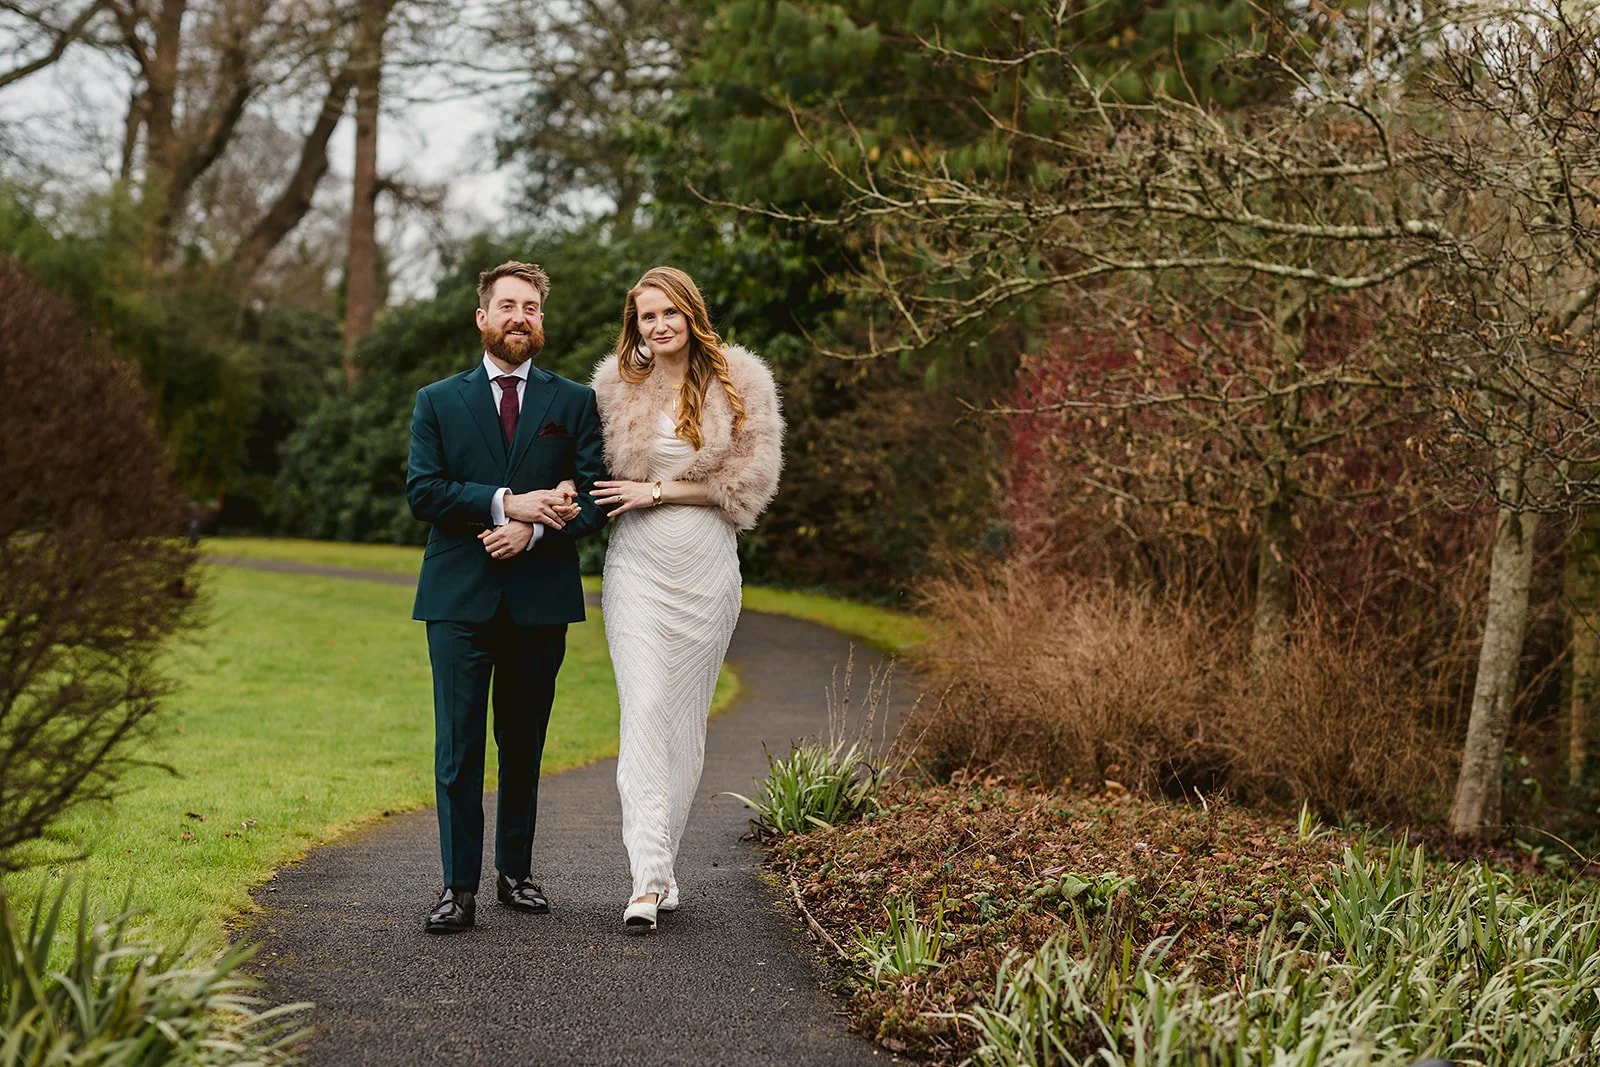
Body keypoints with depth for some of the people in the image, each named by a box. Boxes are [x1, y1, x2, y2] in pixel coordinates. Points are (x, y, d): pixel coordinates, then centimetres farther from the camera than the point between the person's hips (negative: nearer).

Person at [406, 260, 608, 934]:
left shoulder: (574, 403, 9)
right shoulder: (437, 402, 9)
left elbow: (594, 497, 0)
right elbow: (422, 491, -4)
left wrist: (533, 529, -15)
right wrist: (506, 503, -16)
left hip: (540, 596, 1)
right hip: (460, 599, -1)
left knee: (525, 744, 9)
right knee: (458, 745, -4)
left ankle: (516, 872, 20)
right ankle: (460, 888, 0)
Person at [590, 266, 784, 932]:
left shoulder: (739, 383, 1)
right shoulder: (616, 386, 5)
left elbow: (751, 481, -3)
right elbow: (599, 476, 16)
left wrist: (659, 489, -9)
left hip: (708, 568, 1)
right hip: (638, 565, 0)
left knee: (688, 716, 6)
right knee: (645, 712, -12)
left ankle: (661, 858, 20)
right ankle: (648, 881, -15)